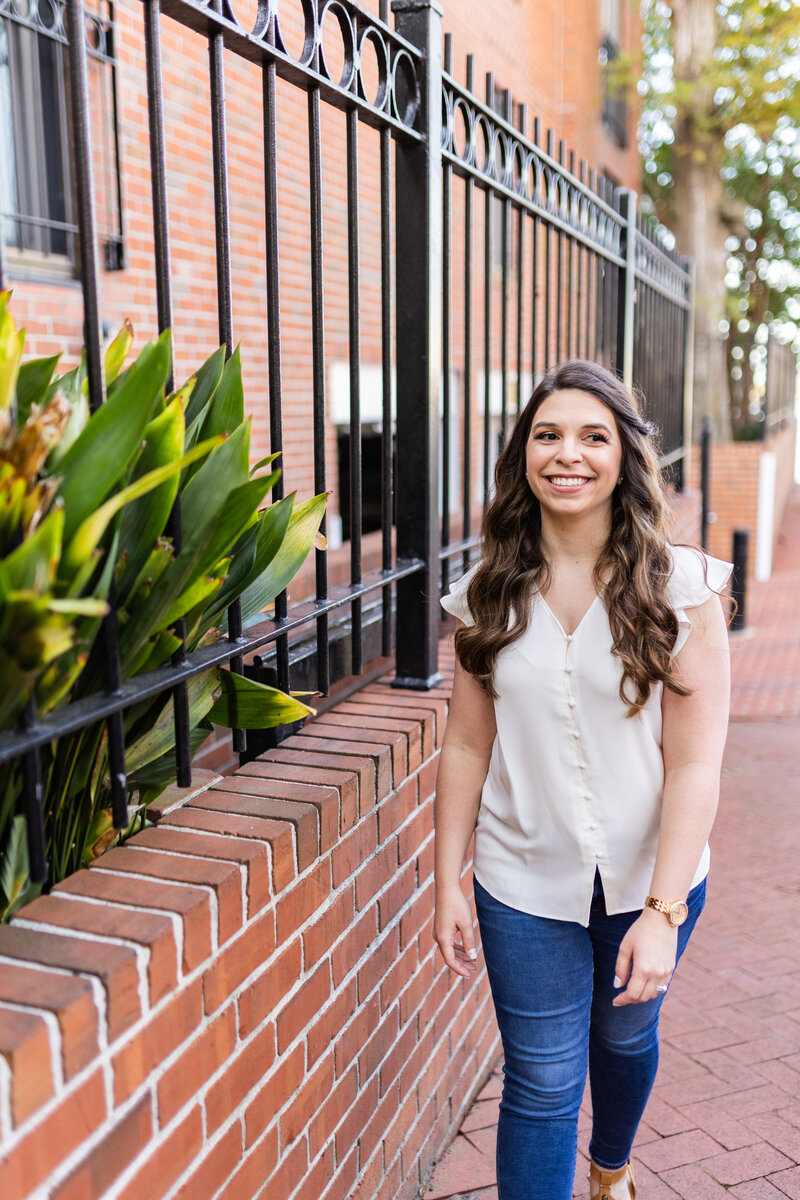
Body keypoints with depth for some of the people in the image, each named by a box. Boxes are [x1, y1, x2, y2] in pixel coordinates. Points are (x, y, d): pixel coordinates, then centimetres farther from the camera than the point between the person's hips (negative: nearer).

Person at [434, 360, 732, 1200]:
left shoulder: (680, 588, -13)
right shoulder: (490, 595, -6)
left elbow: (695, 764, -14)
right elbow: (467, 747, -2)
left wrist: (663, 910, -19)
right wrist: (449, 885, -2)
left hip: (648, 878, 1)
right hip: (527, 884, 0)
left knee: (625, 1037, 25)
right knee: (541, 1083, 5)